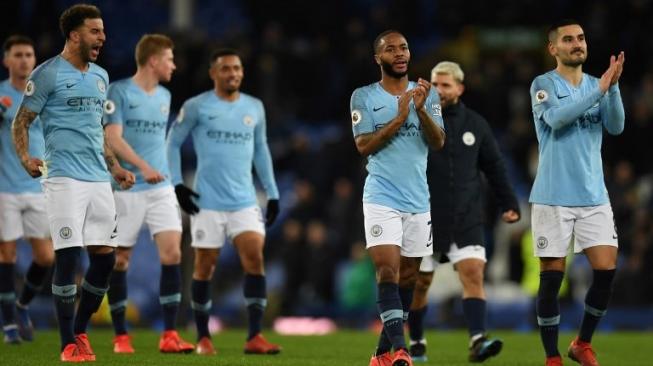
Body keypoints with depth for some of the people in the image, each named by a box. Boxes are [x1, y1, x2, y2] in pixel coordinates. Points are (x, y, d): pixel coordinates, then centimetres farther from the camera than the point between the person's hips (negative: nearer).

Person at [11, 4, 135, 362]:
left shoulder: (100, 76, 17)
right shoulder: (47, 74, -4)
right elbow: (21, 121, -3)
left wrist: (115, 168, 21)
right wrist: (25, 157, -20)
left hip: (98, 180, 7)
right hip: (64, 179, -7)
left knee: (104, 258, 3)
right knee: (68, 257, -10)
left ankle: (80, 331, 19)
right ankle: (69, 344, -3)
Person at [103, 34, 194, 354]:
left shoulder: (164, 96, 14)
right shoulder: (119, 92, -6)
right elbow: (113, 137, -15)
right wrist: (143, 166, -26)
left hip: (160, 187, 5)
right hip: (125, 189, -5)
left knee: (172, 253, -9)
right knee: (120, 259, 1)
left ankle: (169, 335, -8)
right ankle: (120, 336, 12)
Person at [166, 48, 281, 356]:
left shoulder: (254, 108, 10)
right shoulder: (196, 107, -2)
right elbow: (172, 143, 4)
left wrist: (272, 192, 16)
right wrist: (177, 184, -5)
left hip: (245, 201, 3)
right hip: (207, 202, -3)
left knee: (254, 257, -12)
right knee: (205, 267, 2)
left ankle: (254, 337, -12)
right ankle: (203, 338, 14)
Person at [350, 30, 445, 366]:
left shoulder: (426, 95, 8)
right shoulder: (364, 97, 1)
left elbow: (438, 143, -2)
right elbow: (364, 146, -8)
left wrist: (421, 110, -18)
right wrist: (400, 117, -16)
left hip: (418, 200, 4)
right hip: (381, 197, -4)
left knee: (407, 278, 6)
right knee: (388, 272, -16)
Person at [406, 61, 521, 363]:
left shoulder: (475, 125, 7)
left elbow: (494, 166, 13)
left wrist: (509, 204, 9)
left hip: (467, 218, 1)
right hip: (425, 218, -1)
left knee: (473, 273, -15)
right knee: (420, 282, 6)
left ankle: (477, 341, -24)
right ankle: (416, 343, 23)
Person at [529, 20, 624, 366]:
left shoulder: (596, 85, 10)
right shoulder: (543, 85, -3)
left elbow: (616, 126, -3)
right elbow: (556, 117, -21)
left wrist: (613, 87, -19)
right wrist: (599, 89, -24)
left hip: (594, 197, 4)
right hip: (553, 198, -4)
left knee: (606, 270, -4)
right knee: (552, 276, -2)